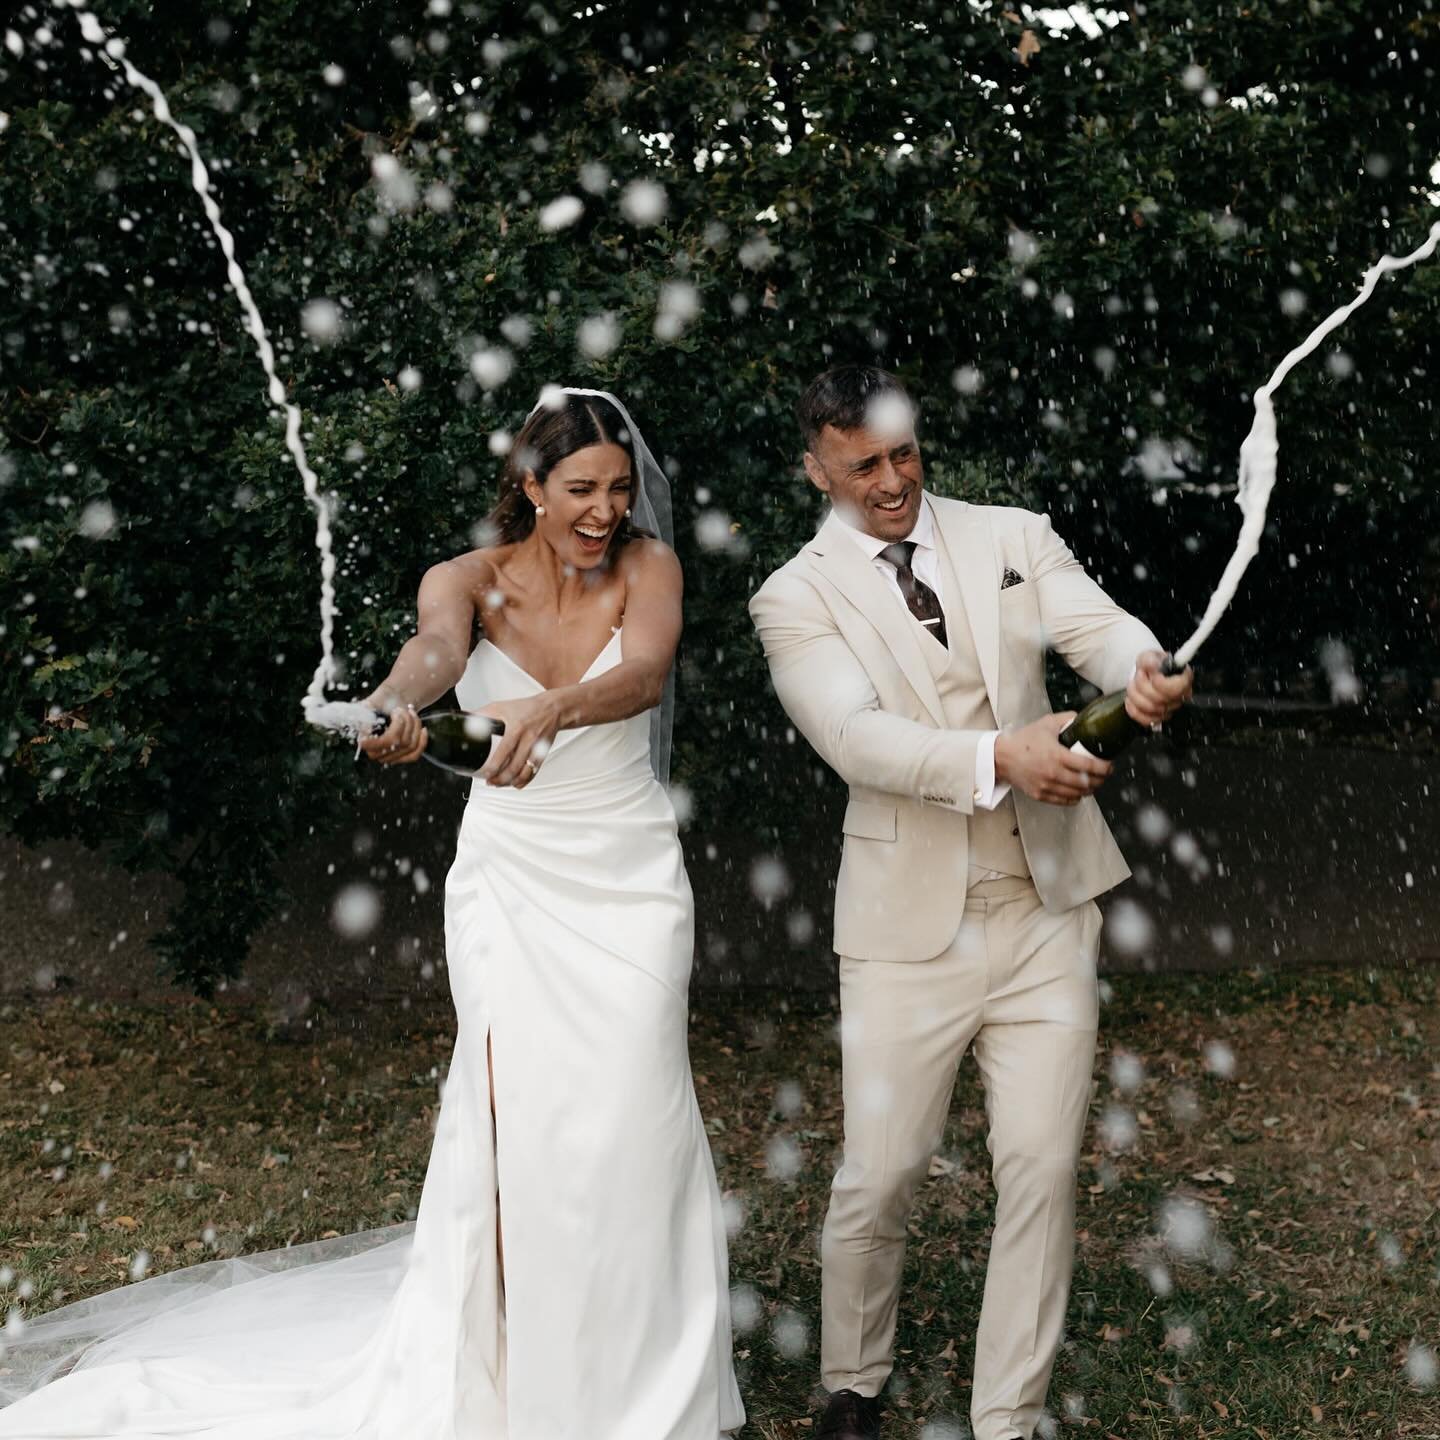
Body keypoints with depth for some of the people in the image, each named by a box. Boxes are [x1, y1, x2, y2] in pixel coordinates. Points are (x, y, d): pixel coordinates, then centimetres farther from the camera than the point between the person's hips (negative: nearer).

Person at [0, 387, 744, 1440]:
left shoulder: (647, 567, -7)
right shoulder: (472, 578, -8)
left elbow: (645, 672, -29)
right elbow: (438, 644, -32)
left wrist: (551, 711, -51)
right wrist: (396, 706, -57)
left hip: (631, 878, 0)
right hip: (507, 878, 0)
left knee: (632, 1118, 0)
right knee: (517, 1110, 0)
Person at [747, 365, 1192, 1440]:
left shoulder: (1012, 537, 7)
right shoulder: (796, 599, -2)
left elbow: (1098, 626, -7)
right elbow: (856, 736, -17)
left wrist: (1147, 668, -32)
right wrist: (1000, 757, -32)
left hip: (1047, 909, 3)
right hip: (909, 925, -2)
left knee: (1043, 1169, 4)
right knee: (881, 1173, 5)